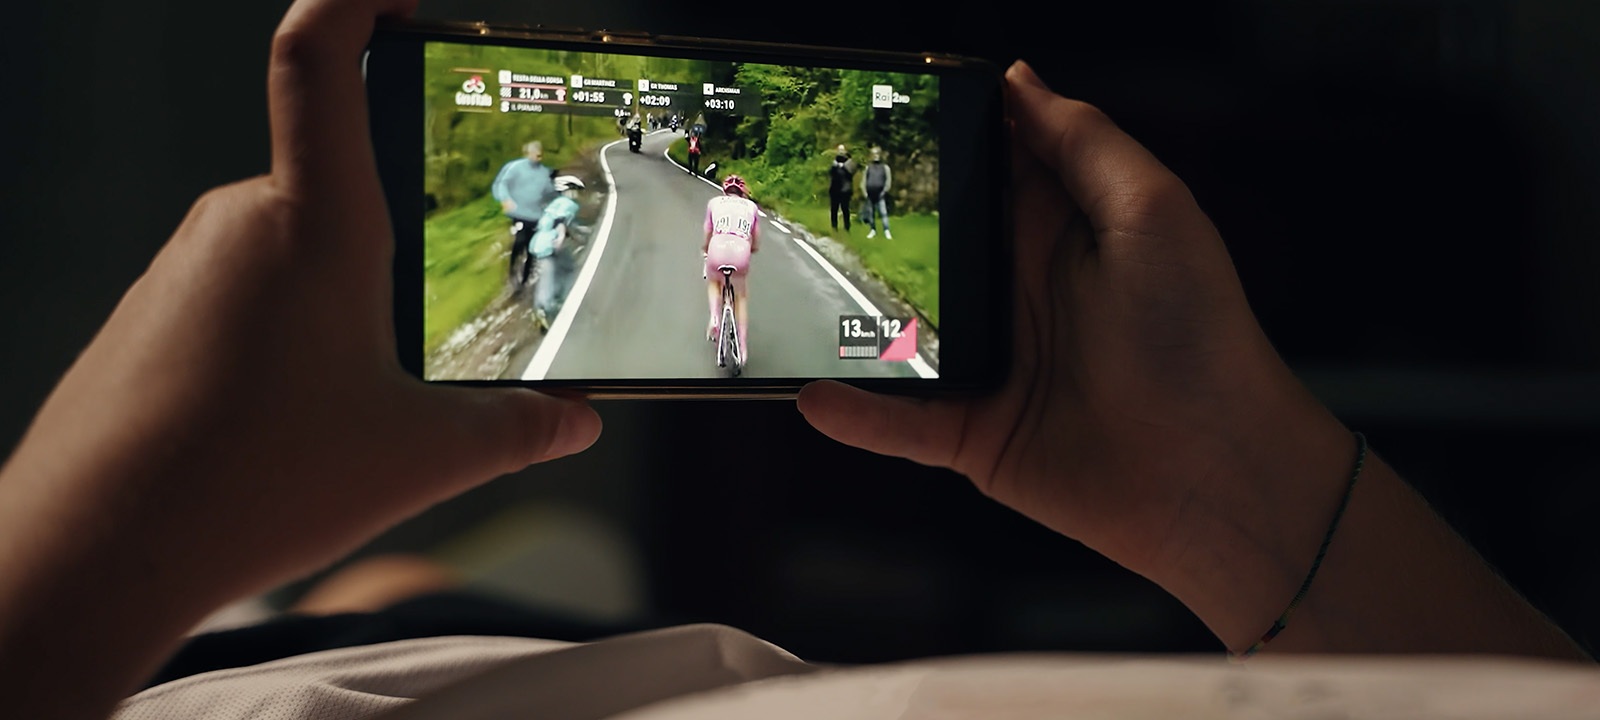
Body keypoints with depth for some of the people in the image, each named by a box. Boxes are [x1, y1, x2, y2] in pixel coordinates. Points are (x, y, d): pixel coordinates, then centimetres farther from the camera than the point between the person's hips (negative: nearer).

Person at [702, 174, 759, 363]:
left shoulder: (714, 202, 24)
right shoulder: (751, 206, 26)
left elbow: (707, 236, 29)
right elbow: (756, 245, 27)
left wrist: (704, 251, 50)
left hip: (718, 250, 0)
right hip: (741, 252, 0)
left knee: (713, 282, 35)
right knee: (741, 298, 23)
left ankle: (714, 317, 11)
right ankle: (743, 347, 22)